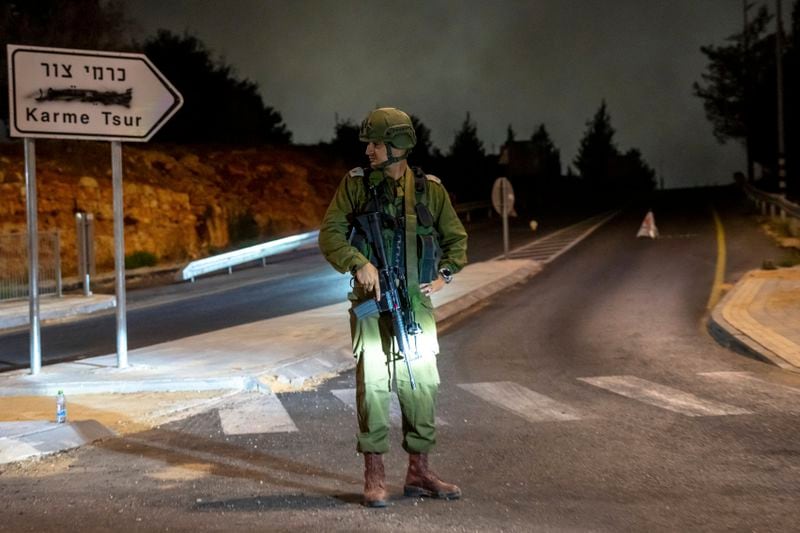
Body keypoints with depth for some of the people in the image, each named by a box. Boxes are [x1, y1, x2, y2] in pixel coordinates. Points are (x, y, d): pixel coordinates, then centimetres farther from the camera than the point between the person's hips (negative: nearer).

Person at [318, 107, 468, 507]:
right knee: (374, 386, -5)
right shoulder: (356, 184, 0)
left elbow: (456, 238, 16)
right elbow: (330, 234, -3)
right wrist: (359, 264, -18)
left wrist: (445, 275, 2)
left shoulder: (429, 189, 5)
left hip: (417, 304, 3)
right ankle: (374, 478, 3)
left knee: (421, 387, 7)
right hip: (372, 302, -3)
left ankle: (418, 473, 19)